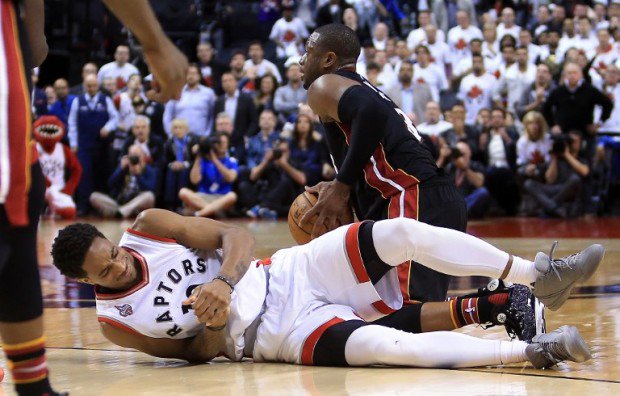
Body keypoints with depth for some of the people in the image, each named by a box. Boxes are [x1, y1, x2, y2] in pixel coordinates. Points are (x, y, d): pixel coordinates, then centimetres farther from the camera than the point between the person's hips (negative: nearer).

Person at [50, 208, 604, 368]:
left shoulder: (147, 227, 1)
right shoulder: (116, 320, -5)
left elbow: (237, 237, -1)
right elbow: (195, 353, 4)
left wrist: (225, 280, -20)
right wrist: (214, 329, -18)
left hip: (290, 273, 4)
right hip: (288, 333, -4)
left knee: (402, 232, -19)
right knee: (388, 345, -30)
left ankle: (537, 276, -10)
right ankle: (530, 352, -26)